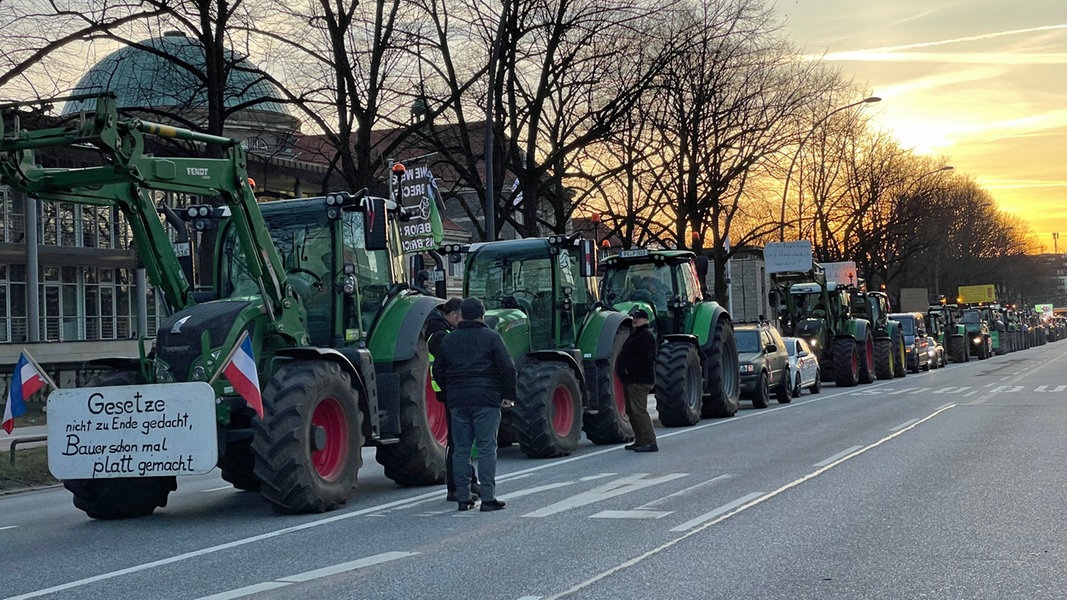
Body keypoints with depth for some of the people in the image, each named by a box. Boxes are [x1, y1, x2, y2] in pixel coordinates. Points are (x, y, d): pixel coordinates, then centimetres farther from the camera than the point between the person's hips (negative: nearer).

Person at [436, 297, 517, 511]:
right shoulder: (491, 337, -3)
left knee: (461, 449, 8)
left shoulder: (448, 340, 11)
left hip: (457, 401, 4)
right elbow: (507, 368, -9)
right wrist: (508, 394, 3)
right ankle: (488, 498, -6)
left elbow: (439, 372, 14)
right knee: (487, 447, -2)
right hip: (486, 399, -4)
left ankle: (463, 497, 8)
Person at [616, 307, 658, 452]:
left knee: (639, 410, -14)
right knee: (631, 411, 13)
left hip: (640, 380, -11)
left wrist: (628, 369, -18)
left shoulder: (646, 336, -12)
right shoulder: (635, 335, 21)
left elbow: (644, 358, -23)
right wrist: (622, 368, 11)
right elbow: (627, 355, 27)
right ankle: (640, 441, 19)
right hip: (631, 380, 11)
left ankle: (650, 443, -14)